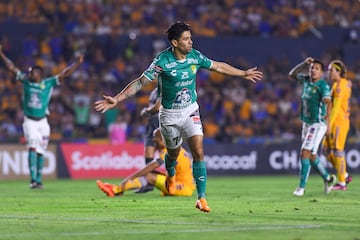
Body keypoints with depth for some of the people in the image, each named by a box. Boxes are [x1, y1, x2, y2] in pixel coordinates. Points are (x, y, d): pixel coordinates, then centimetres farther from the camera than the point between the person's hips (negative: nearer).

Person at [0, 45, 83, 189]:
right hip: (29, 121, -1)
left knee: (40, 152, 8)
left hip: (42, 122, 1)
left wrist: (77, 63, -13)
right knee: (32, 148, -16)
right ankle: (33, 179, -24)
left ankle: (39, 180, 18)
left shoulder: (49, 83, -1)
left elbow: (65, 74, -4)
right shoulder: (26, 81, 3)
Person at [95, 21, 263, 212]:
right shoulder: (163, 61, -21)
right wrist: (116, 99, -29)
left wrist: (244, 74, 20)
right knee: (174, 153, 15)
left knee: (198, 151, -13)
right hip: (169, 115, -2)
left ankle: (201, 197, -10)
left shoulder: (195, 56, -7)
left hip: (190, 111, 2)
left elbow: (218, 66, 10)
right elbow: (140, 82, -20)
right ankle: (170, 175, 53)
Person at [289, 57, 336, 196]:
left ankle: (301, 187, -12)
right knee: (311, 156, 14)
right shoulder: (306, 80, 6)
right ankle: (328, 178, 33)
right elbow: (292, 74, 21)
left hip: (318, 124, -8)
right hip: (306, 123, 8)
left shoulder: (323, 85, -16)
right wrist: (304, 64, 7)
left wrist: (327, 117, -49)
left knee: (305, 153, -16)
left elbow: (328, 102, -31)